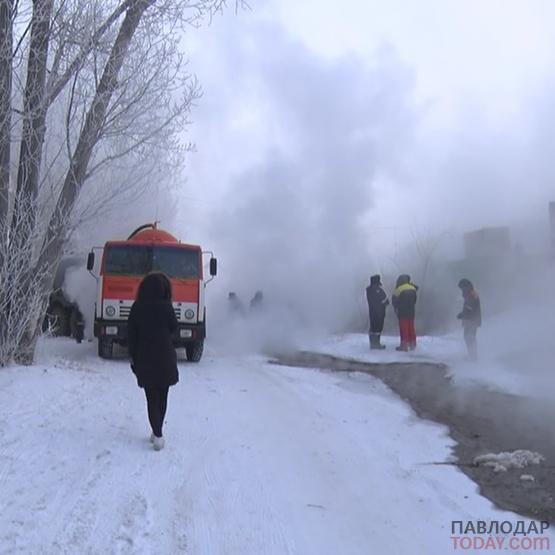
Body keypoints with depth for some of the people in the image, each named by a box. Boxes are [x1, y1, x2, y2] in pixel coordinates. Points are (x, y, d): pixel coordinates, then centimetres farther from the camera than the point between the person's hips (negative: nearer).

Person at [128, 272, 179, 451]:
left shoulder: (137, 308, -3)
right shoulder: (165, 307, -11)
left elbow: (131, 335, 1)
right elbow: (174, 328, 4)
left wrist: (134, 358, 9)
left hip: (144, 359, 1)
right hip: (165, 359, -1)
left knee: (152, 398, 6)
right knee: (162, 397, 14)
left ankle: (157, 434, -4)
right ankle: (157, 433, 20)